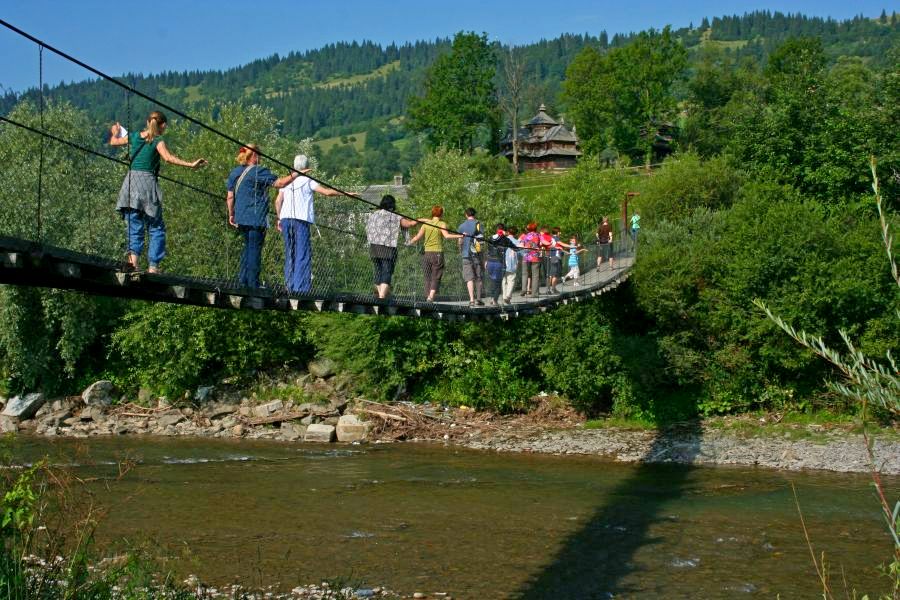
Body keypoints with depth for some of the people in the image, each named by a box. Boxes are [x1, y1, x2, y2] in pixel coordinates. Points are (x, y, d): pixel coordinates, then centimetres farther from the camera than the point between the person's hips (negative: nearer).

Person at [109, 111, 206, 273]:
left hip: (131, 181, 4)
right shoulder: (158, 141, -1)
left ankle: (132, 258, -17)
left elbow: (113, 141, 26)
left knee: (134, 228, 5)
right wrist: (191, 164, -20)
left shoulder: (133, 136, 13)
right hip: (148, 182, -4)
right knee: (156, 228, 6)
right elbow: (168, 158, -18)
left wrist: (115, 131, 47)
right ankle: (153, 266, -2)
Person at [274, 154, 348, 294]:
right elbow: (327, 192, -5)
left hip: (285, 219, 5)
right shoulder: (308, 181, 0)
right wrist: (345, 193, 6)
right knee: (303, 254, -6)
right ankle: (301, 287, -13)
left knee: (290, 253, 11)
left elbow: (278, 201, 12)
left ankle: (290, 286, 7)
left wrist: (279, 219, 20)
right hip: (301, 219, -5)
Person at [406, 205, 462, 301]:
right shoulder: (442, 224, -2)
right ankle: (431, 296, -17)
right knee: (436, 278, -2)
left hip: (427, 253, 4)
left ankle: (428, 295, 9)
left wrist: (409, 243, 24)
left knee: (428, 278, 11)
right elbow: (446, 236, -19)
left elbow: (418, 237, 8)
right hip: (438, 253, -4)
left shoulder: (425, 223, 9)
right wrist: (459, 236, -19)